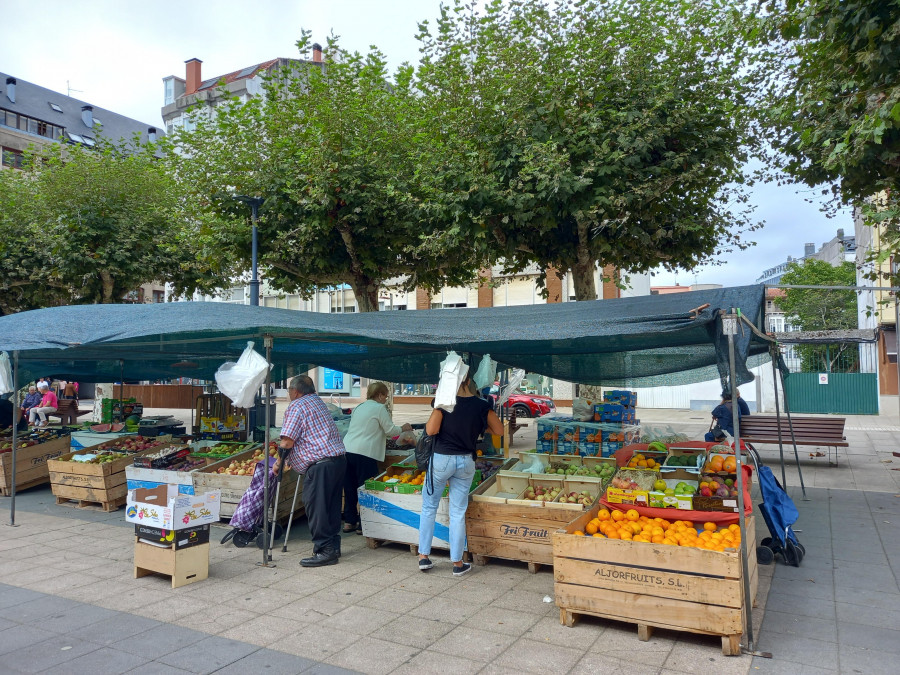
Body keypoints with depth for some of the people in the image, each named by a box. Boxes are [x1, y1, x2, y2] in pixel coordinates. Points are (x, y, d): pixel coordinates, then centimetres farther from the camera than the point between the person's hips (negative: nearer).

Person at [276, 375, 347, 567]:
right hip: (339, 458, 9)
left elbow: (287, 442, -12)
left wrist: (278, 462, 5)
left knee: (316, 507, -2)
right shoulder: (318, 401, 21)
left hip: (321, 463, -9)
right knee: (332, 506, 15)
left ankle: (324, 550, 1)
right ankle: (333, 546, 23)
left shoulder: (296, 406, -5)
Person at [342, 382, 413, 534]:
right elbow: (390, 430, 1)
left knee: (350, 488, 13)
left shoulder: (359, 407, 20)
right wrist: (403, 428, 19)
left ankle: (349, 521, 22)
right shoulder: (379, 408, -3)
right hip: (364, 453, -7)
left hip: (347, 449, 8)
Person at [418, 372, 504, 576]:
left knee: (429, 507, 15)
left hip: (442, 458, -2)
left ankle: (424, 556, 18)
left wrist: (434, 414, 3)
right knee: (458, 513, 10)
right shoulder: (482, 406, -4)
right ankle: (457, 563, 16)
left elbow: (431, 429, -16)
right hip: (466, 461, 2)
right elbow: (499, 431, 5)